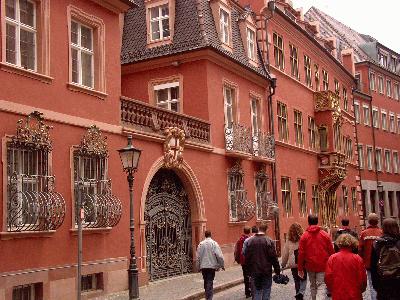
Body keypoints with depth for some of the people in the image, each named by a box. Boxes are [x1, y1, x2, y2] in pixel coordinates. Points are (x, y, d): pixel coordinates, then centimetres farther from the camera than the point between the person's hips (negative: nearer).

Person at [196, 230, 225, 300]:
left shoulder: (201, 244, 1)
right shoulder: (214, 243, -8)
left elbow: (198, 256, 5)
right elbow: (219, 256, -12)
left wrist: (198, 267, 14)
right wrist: (222, 265, -1)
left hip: (203, 266, 3)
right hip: (211, 265, -3)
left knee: (206, 282, 16)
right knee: (210, 283, -1)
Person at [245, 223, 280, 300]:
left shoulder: (250, 241, 2)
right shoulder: (268, 241, -10)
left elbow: (247, 256, 5)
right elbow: (274, 257, -10)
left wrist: (249, 269, 13)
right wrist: (277, 270, -4)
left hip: (255, 271, 3)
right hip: (266, 271, -3)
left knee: (256, 291, 10)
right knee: (266, 290, 8)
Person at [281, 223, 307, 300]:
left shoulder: (289, 242, -6)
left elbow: (285, 254, 0)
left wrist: (283, 264, 13)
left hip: (293, 265, 1)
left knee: (296, 280, 18)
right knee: (303, 279, 13)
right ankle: (301, 292, -8)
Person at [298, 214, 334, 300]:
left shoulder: (304, 236, -3)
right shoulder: (325, 235, -2)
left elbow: (301, 253, -3)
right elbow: (331, 251, 0)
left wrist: (300, 268, 3)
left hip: (310, 266, 1)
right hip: (323, 266, -1)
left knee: (313, 286, 18)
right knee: (322, 286, -3)